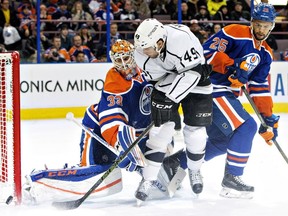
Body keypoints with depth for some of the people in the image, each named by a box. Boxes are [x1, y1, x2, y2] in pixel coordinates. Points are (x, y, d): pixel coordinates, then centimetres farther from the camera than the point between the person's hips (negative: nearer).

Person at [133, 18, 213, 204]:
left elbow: (193, 71, -34)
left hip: (196, 80, -2)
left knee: (195, 131, -2)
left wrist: (169, 99, -33)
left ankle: (194, 170, 25)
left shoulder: (181, 38, -38)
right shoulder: (142, 53, -21)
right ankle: (147, 179, -6)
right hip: (167, 80, 3)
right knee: (161, 129, -10)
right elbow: (156, 77, -7)